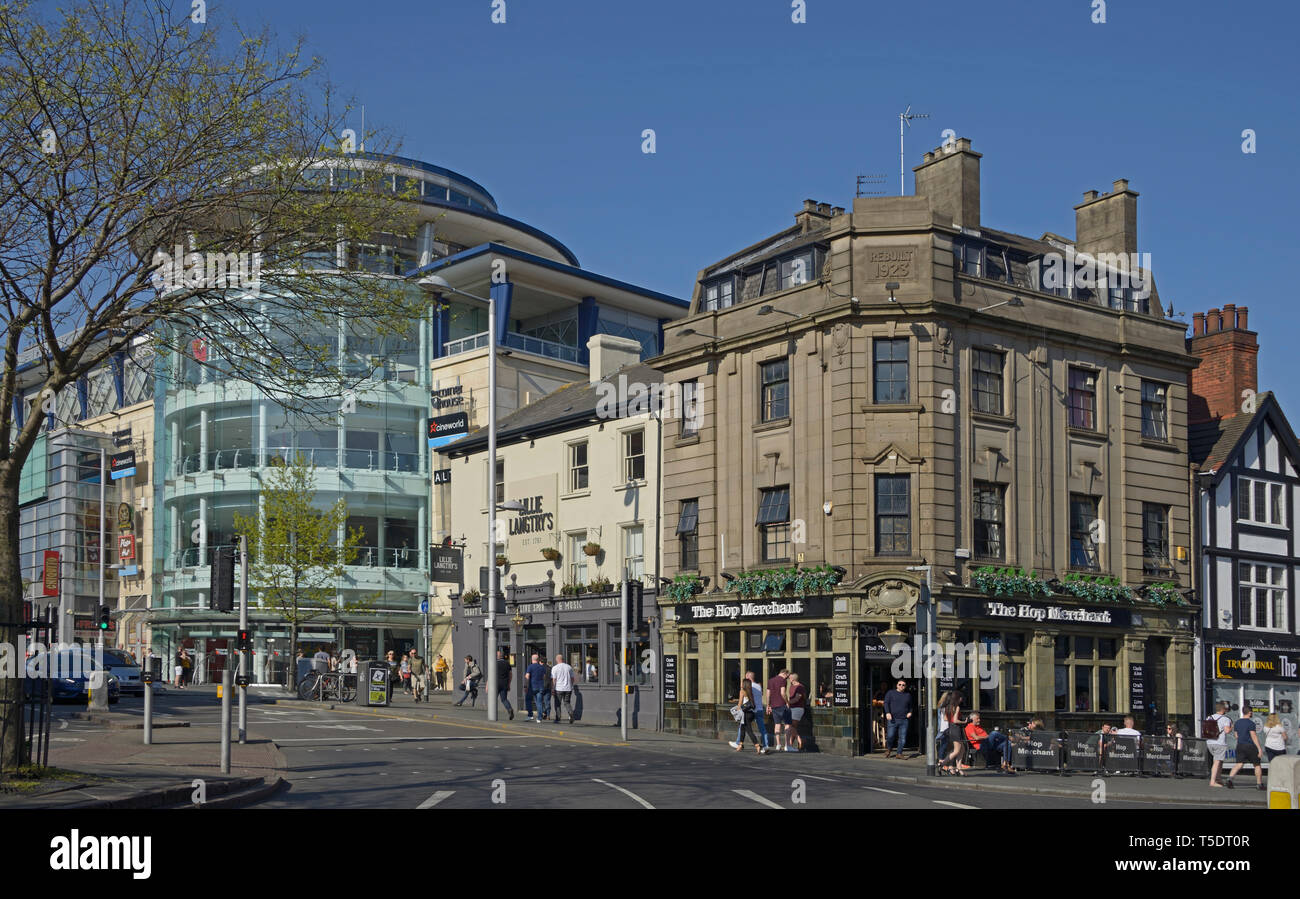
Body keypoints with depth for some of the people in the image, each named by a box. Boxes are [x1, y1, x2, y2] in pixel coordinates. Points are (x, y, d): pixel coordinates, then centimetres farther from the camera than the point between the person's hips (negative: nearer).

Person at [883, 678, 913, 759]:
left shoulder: (908, 695, 17)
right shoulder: (891, 693, 8)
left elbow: (910, 706, 28)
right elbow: (886, 703, -1)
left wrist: (910, 712, 7)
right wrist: (887, 713, -16)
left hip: (904, 720, 3)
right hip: (893, 719, -3)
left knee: (902, 738, -1)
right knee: (890, 736, -8)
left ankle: (899, 753, 11)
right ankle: (889, 749, 19)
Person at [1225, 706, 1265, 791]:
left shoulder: (1237, 722, 9)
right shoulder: (1250, 723, -13)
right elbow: (1253, 736, -17)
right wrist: (1259, 748, -15)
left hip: (1240, 746, 6)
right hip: (1250, 746, -5)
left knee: (1239, 764, 1)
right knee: (1257, 765, 11)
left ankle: (1229, 778, -20)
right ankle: (1259, 783, 17)